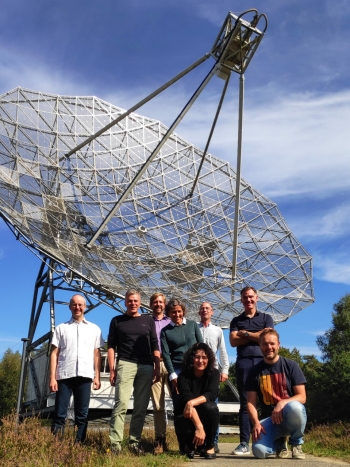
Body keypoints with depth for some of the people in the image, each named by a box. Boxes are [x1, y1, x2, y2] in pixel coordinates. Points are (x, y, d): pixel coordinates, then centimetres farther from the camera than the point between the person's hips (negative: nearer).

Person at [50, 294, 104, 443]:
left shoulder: (94, 329, 13)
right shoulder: (61, 328, 11)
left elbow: (97, 354, 12)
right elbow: (54, 353, 6)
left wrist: (97, 376, 4)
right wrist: (52, 377, -3)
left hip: (85, 375, 1)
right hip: (64, 375, -1)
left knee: (82, 415, 5)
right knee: (60, 413, -1)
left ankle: (79, 444, 11)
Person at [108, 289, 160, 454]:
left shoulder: (148, 320, 13)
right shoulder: (117, 321, 9)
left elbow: (155, 346, 11)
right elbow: (111, 346, 5)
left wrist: (157, 368, 2)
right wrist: (112, 370, -3)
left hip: (146, 367, 2)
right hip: (125, 365, -2)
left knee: (141, 407, 4)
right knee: (121, 403, -13)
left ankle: (134, 441, 13)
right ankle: (115, 443, -11)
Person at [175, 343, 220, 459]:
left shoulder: (214, 373, -9)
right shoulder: (183, 376, -16)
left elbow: (212, 394, -26)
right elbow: (186, 399, -29)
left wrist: (192, 402, -44)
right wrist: (199, 426, -41)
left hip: (205, 416, 1)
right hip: (187, 416, -1)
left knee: (210, 407, -33)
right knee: (184, 428, -35)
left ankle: (209, 446, -9)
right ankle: (188, 445, 7)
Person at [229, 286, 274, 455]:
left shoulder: (266, 318, 13)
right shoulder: (236, 321, 15)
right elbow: (233, 341, 1)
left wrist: (245, 334, 1)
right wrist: (256, 336, -2)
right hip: (244, 362, 1)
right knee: (245, 403, -1)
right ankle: (244, 443, 0)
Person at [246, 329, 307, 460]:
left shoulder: (291, 365, -3)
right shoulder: (255, 371, 3)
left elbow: (302, 397, -7)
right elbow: (251, 402, 2)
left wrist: (282, 403, -26)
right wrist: (256, 423, -17)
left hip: (290, 415, -1)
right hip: (269, 418, 2)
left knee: (294, 407, -39)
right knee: (259, 451, -28)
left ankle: (296, 444, -7)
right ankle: (280, 442, 10)